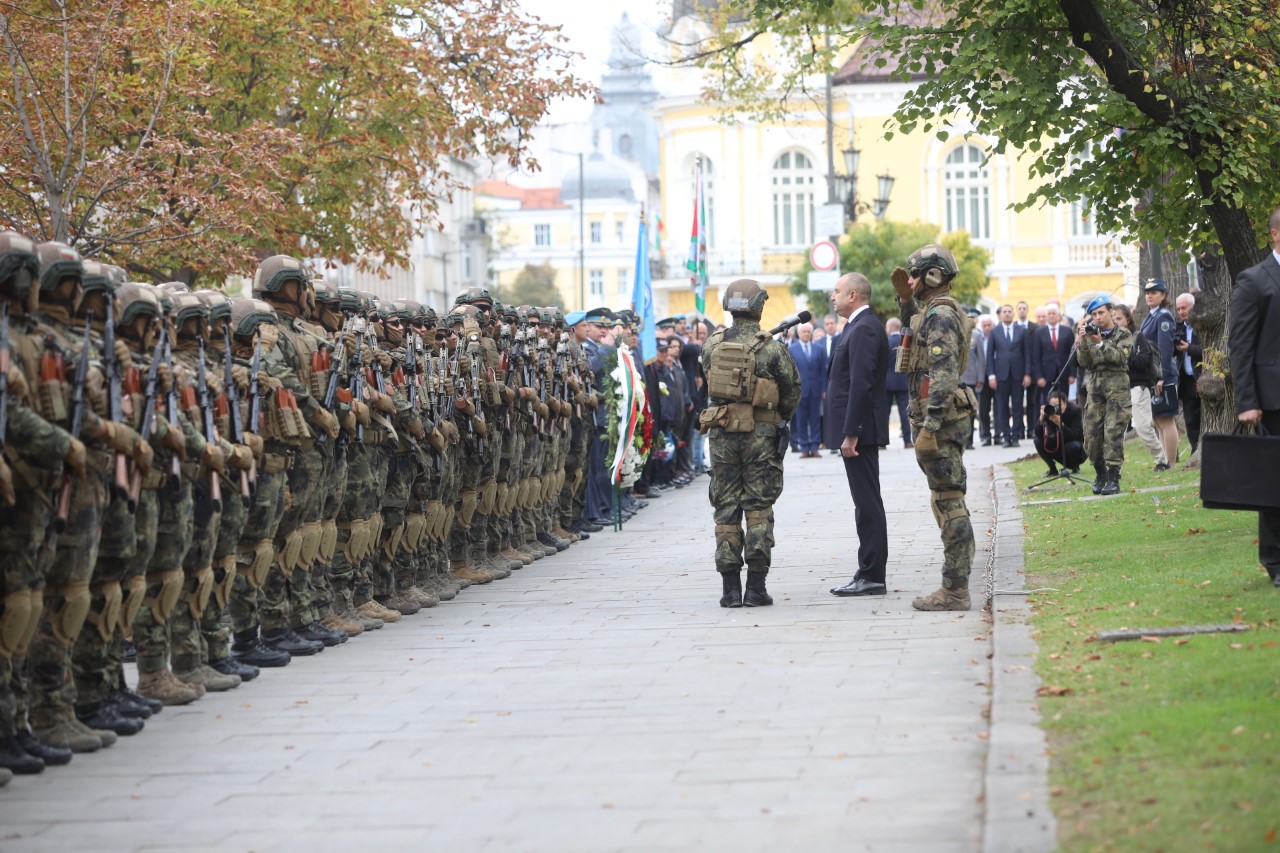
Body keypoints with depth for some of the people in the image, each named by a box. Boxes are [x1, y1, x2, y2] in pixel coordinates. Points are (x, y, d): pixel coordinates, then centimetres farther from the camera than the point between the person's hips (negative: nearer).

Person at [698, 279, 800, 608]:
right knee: (758, 509, 3)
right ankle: (756, 588, 0)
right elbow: (792, 390, -1)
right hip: (760, 433, -2)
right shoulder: (771, 349, -10)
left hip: (722, 433, 2)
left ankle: (730, 588, 5)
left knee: (726, 509, 7)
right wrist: (781, 420, 16)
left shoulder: (713, 344, -1)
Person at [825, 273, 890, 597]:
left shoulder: (864, 329, -16)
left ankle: (871, 577, -5)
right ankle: (869, 573, 16)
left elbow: (861, 385, -22)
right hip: (859, 429, 11)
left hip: (860, 428, -11)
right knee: (866, 502, 12)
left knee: (867, 503, -7)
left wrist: (850, 434, -23)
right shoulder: (858, 327, 16)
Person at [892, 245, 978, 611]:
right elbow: (916, 328, 42)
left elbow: (942, 376, -23)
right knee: (948, 502, 13)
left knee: (949, 502, -9)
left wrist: (928, 428, -26)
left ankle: (954, 591, -8)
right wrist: (905, 299, 25)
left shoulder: (940, 316, -16)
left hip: (940, 420, -11)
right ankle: (956, 586, 17)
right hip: (946, 420, 11)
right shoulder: (937, 312, 16)